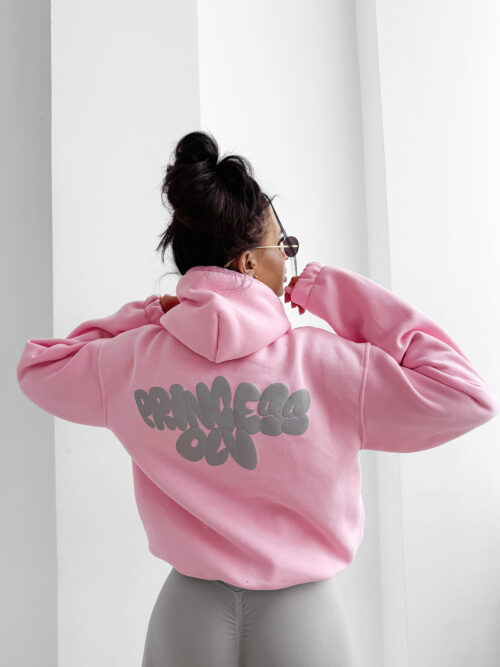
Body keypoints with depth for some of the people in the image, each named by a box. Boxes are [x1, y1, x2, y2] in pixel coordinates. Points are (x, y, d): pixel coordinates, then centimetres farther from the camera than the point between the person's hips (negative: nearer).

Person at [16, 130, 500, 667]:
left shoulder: (133, 358, -12)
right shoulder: (323, 365, -22)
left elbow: (36, 366, 7)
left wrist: (145, 317, 2)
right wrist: (341, 295, -12)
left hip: (189, 615, 3)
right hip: (300, 617, -2)